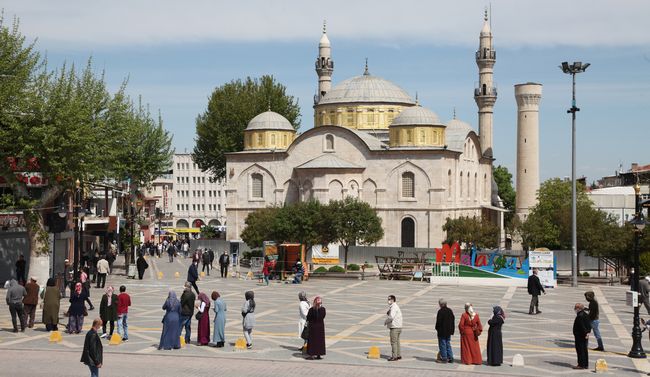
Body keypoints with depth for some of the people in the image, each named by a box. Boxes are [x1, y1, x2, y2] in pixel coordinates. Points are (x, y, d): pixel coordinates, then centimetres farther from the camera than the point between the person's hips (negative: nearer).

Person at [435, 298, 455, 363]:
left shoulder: (440, 311, -18)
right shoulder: (450, 311, 6)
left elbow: (438, 321, -17)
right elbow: (453, 320, 11)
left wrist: (437, 328, 0)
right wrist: (451, 330, 17)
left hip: (442, 331, -7)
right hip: (449, 331, 7)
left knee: (442, 344, 1)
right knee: (448, 344, 16)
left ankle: (444, 358, 4)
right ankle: (450, 358, 17)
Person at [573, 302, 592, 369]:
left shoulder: (579, 316, -19)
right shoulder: (586, 315, 11)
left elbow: (582, 327, -22)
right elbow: (589, 325, 11)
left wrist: (585, 333, -17)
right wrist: (588, 332, 6)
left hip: (580, 336, -9)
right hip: (585, 336, 10)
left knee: (580, 350, -4)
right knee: (585, 350, 14)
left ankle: (581, 365, -2)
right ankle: (586, 364, 19)